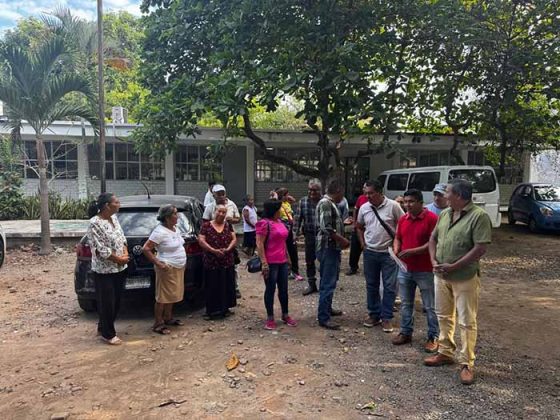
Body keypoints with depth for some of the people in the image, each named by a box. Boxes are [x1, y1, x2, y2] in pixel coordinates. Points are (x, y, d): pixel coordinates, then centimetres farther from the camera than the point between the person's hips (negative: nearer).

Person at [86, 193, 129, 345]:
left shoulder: (114, 218, 5)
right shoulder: (95, 223, -20)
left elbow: (121, 237, 12)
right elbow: (100, 249, -21)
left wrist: (125, 253, -4)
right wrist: (119, 259, -14)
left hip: (120, 268, 8)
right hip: (104, 270, -8)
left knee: (116, 301, 17)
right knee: (107, 302, 4)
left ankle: (102, 327, 35)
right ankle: (108, 334, 20)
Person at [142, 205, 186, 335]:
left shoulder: (175, 229, 7)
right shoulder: (160, 231, -19)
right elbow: (146, 249, -21)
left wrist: (182, 261, 15)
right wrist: (158, 263, -21)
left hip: (178, 267, 9)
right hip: (168, 268, -9)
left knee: (171, 294, 18)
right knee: (162, 297, 0)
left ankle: (168, 318, 32)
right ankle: (158, 324, 10)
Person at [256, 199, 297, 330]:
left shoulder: (280, 222, 12)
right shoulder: (264, 223, -12)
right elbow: (259, 244, -16)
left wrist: (287, 257, 20)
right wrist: (264, 263, -20)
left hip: (282, 262, 7)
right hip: (270, 263, -7)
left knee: (283, 289, 14)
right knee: (270, 289, 4)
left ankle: (285, 315, 27)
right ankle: (270, 318, 16)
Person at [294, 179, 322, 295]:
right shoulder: (303, 201, 1)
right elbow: (298, 218, 3)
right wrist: (296, 232, -2)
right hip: (309, 236, 3)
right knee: (309, 261, 11)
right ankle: (311, 285, 24)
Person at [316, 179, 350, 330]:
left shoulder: (331, 204, 15)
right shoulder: (325, 203, -17)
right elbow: (327, 229, -24)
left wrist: (344, 222, 30)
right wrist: (343, 240, -17)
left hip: (332, 248, 11)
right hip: (328, 248, -11)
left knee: (330, 281, 21)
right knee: (328, 283, -7)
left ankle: (327, 308, 35)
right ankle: (323, 318, -2)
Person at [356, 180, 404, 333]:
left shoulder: (393, 206, -10)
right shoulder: (364, 208, 2)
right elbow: (359, 227, 17)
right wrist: (362, 243, 7)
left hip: (389, 252, -3)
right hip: (370, 253, 4)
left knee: (389, 286, 2)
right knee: (371, 285, 12)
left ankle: (386, 317, 14)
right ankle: (374, 314, 26)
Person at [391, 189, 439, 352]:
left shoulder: (432, 218, -14)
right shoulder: (402, 219, 6)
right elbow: (397, 238, 15)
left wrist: (412, 251, -23)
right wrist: (396, 250, -6)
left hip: (425, 271, -6)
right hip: (405, 269, 6)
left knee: (430, 306, 6)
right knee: (405, 304, 16)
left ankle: (433, 337, 18)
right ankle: (406, 332, 29)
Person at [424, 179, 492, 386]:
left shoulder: (479, 216, -14)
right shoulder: (444, 214, 8)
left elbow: (480, 248, -19)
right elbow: (433, 239, 15)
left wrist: (453, 267, -20)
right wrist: (434, 262, -2)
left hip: (465, 278, -7)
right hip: (441, 275, 7)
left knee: (467, 322, 2)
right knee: (444, 316, 18)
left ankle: (467, 364, 14)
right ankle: (445, 353, 33)